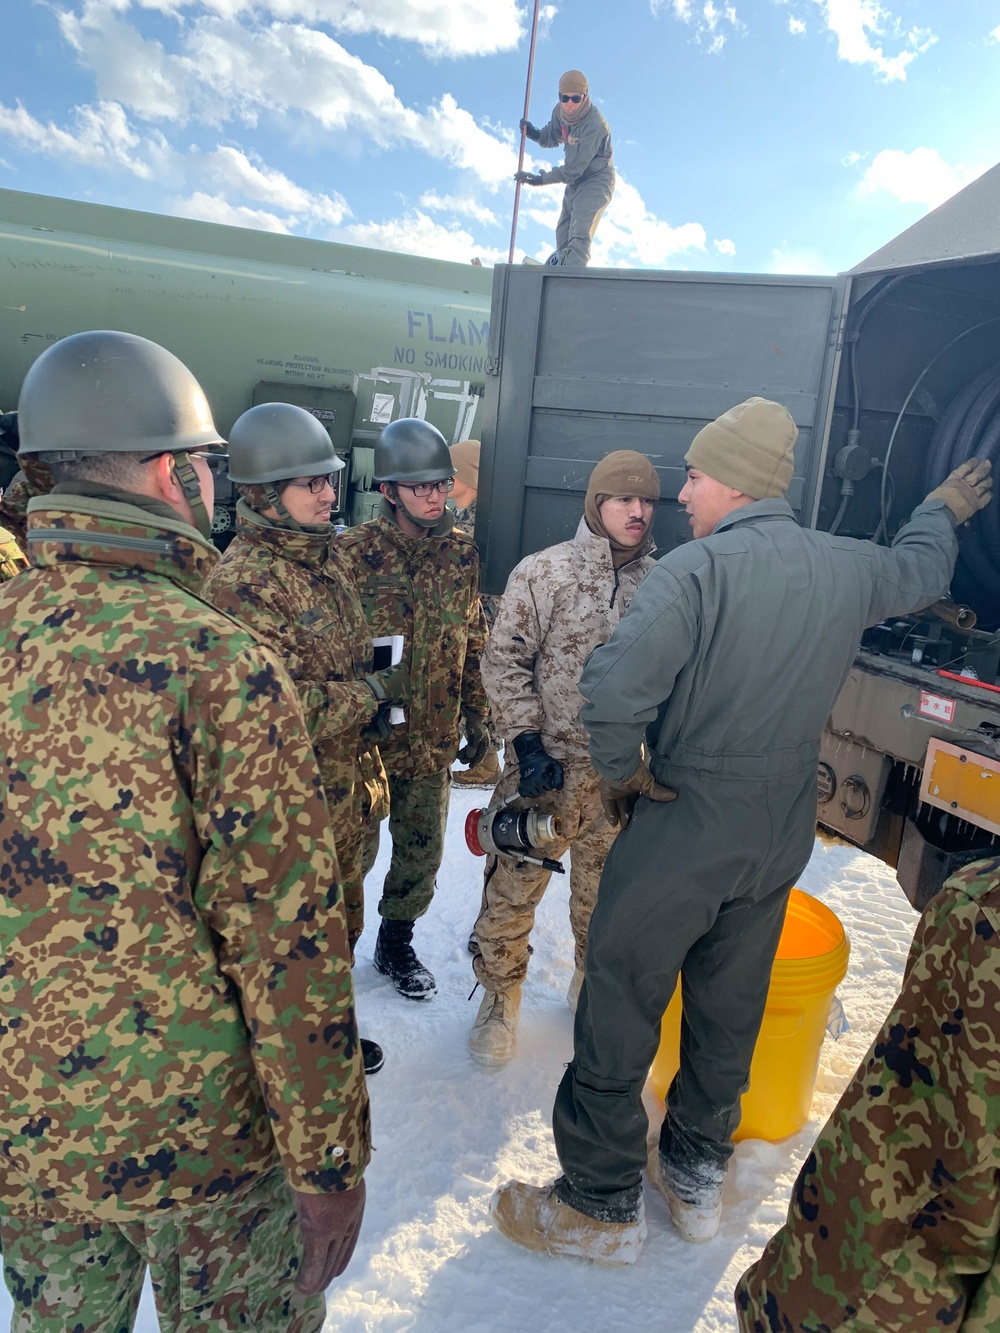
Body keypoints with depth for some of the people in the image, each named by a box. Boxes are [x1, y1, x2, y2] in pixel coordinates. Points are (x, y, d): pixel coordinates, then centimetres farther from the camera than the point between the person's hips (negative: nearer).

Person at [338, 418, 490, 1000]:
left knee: (422, 852, 16)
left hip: (434, 739, 4)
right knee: (354, 849, 11)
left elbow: (474, 644, 8)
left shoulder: (462, 551, 1)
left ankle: (397, 943, 40)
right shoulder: (353, 552, -13)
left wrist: (478, 719, 9)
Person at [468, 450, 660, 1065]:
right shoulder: (545, 571, -9)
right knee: (514, 887, 7)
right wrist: (527, 743, -12)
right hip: (549, 765, -2)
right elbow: (505, 660, -6)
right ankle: (500, 998, 32)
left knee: (606, 889, 19)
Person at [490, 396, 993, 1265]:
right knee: (729, 1011, 22)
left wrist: (622, 773, -12)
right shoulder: (847, 567, 1)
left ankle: (603, 1206, 25)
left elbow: (615, 687, -32)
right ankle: (697, 1177, 42)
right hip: (782, 834, 7)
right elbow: (921, 571, 23)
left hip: (681, 829, -6)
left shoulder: (696, 568, -20)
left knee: (619, 1013, 9)